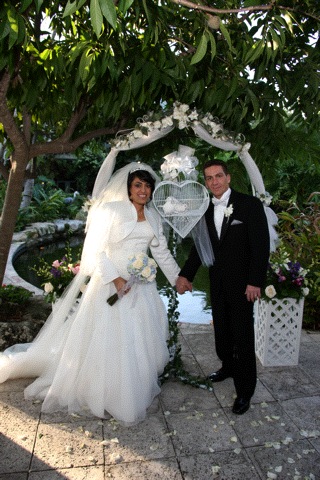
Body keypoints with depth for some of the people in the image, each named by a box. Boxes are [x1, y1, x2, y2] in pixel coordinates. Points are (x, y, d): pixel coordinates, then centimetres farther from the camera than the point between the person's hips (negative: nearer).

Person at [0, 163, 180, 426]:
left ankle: (133, 392, 34)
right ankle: (99, 394, 26)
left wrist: (178, 278, 18)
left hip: (141, 289, 6)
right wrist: (114, 279, -20)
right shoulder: (110, 211, -9)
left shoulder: (153, 217, 9)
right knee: (106, 342, 4)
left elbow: (162, 251, 17)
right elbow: (94, 251, -12)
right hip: (111, 285, -6)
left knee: (138, 341, 13)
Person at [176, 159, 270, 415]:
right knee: (222, 329, 17)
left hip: (242, 283, -5)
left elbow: (261, 245, -13)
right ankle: (228, 367, 40)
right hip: (217, 283, 5)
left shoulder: (250, 204, -10)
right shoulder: (207, 210, 6)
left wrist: (255, 282, -18)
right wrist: (186, 275, 4)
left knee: (243, 335, 3)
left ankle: (245, 390, 18)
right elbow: (199, 246, 11)